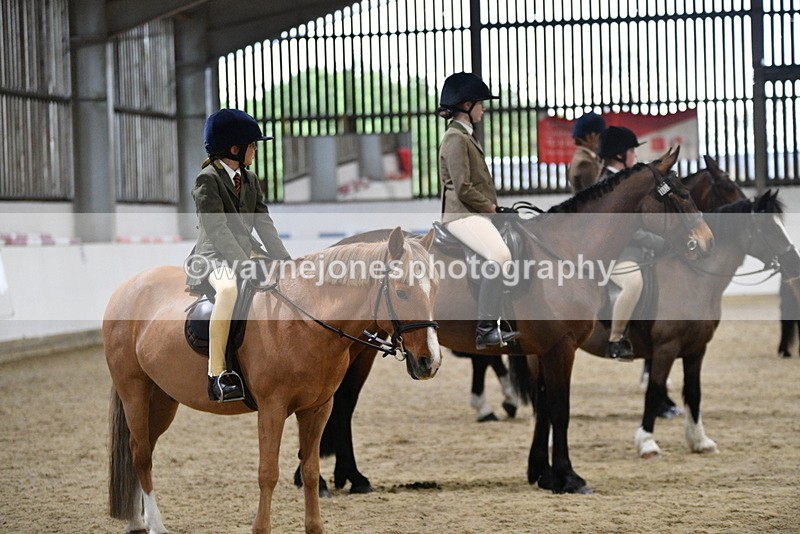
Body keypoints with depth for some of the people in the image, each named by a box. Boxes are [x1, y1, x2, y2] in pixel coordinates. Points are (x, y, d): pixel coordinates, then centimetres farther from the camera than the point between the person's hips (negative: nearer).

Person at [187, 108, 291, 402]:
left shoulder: (250, 180, 14)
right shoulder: (207, 179, -11)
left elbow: (264, 224, 8)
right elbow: (217, 231, -20)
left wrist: (285, 260, -6)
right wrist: (244, 265, -29)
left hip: (246, 250, 9)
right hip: (214, 255, -9)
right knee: (229, 288, -39)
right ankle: (216, 376, -39)